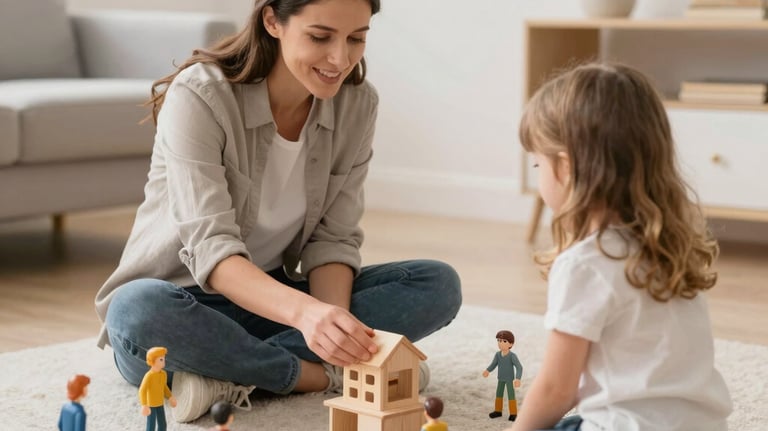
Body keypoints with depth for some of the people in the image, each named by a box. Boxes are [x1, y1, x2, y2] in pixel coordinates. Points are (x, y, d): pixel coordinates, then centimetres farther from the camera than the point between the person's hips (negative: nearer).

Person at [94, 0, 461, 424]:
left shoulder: (357, 103, -6)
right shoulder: (199, 96, -22)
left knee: (438, 284, -15)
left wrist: (334, 322, -27)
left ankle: (231, 375, -23)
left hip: (272, 299, 5)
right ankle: (326, 375, -22)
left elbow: (334, 239, -5)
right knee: (139, 310, -40)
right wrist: (304, 310, -49)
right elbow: (209, 247, -30)